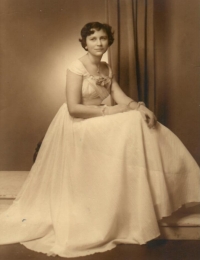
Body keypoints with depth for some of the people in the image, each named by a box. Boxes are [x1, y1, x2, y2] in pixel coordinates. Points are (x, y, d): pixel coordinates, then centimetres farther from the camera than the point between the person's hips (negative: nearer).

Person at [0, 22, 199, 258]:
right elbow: (73, 108, -21)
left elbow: (122, 98, 0)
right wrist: (107, 111, -23)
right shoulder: (77, 67, -13)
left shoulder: (106, 69, 10)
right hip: (76, 126, -8)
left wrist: (141, 107, -19)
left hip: (96, 124, 8)